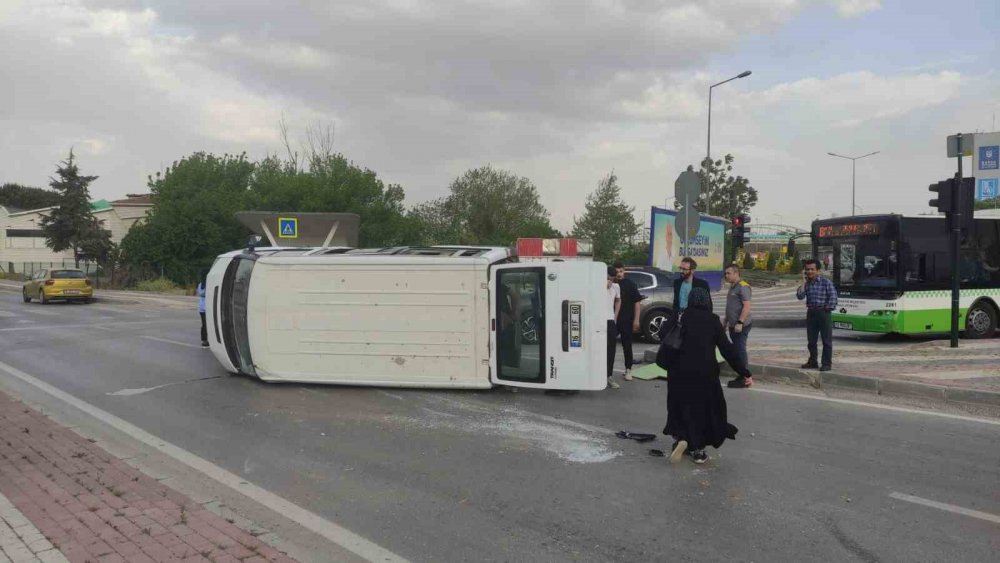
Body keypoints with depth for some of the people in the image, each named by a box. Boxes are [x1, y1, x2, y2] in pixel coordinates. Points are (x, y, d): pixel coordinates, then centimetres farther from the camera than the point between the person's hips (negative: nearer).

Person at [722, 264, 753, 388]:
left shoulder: (743, 286, -13)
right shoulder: (732, 287, 18)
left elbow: (747, 306, -20)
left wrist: (740, 322, -24)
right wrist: (725, 320, 24)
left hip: (741, 326, -10)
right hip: (733, 325, 10)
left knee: (740, 350, -9)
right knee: (736, 351, 11)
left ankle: (747, 378, -6)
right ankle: (741, 376, 17)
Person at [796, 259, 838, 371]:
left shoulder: (826, 282, -6)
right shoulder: (806, 283, 7)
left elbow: (833, 297, -7)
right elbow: (800, 296, -7)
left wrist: (827, 308, -10)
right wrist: (803, 281, -7)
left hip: (823, 313, -5)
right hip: (811, 313, 5)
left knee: (827, 340, 0)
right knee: (811, 340, 11)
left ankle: (827, 364, 5)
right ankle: (812, 362, 21)